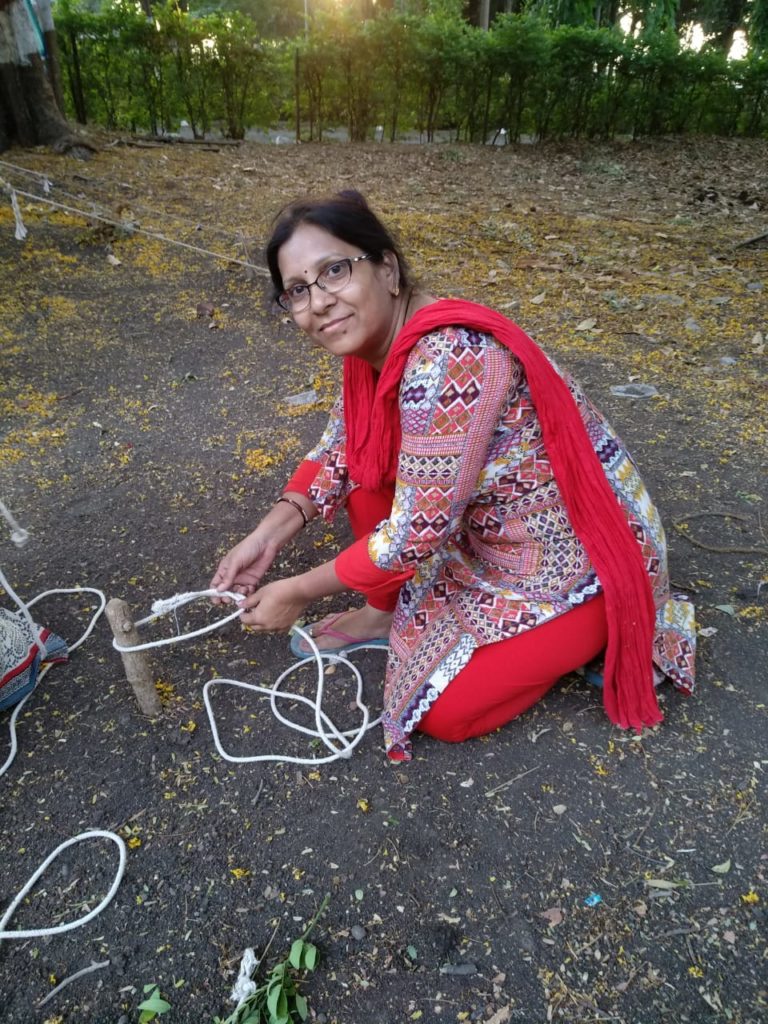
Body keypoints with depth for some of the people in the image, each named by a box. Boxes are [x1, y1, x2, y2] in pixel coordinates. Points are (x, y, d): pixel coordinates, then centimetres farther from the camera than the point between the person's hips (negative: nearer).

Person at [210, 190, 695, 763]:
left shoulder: (446, 360, -32)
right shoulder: (375, 340, -5)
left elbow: (415, 534, -28)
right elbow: (339, 451, 6)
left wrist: (299, 592, -14)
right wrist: (266, 536, -6)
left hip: (576, 558, -8)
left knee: (442, 713, -8)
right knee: (366, 455, -2)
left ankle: (589, 631, 9)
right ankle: (387, 612, 12)